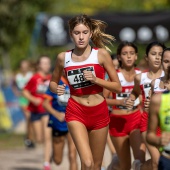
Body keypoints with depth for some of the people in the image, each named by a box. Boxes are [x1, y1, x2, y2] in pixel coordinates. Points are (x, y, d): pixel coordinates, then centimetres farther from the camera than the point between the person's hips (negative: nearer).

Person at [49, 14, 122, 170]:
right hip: (76, 112, -1)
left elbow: (118, 87, -2)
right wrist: (56, 89, -8)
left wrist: (96, 79, -17)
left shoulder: (101, 54, -5)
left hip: (99, 113, 1)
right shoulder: (63, 57, -1)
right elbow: (53, 82, 15)